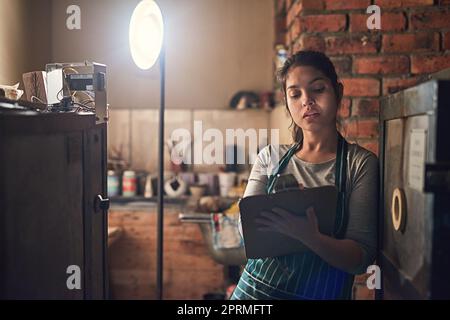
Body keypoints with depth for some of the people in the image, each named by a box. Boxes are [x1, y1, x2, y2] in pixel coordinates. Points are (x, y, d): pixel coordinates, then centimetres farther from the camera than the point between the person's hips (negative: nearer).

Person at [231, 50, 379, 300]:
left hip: (322, 292, -2)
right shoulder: (270, 157, -1)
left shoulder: (361, 164, -10)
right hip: (254, 288, 3)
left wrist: (308, 236, -34)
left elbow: (361, 258, -15)